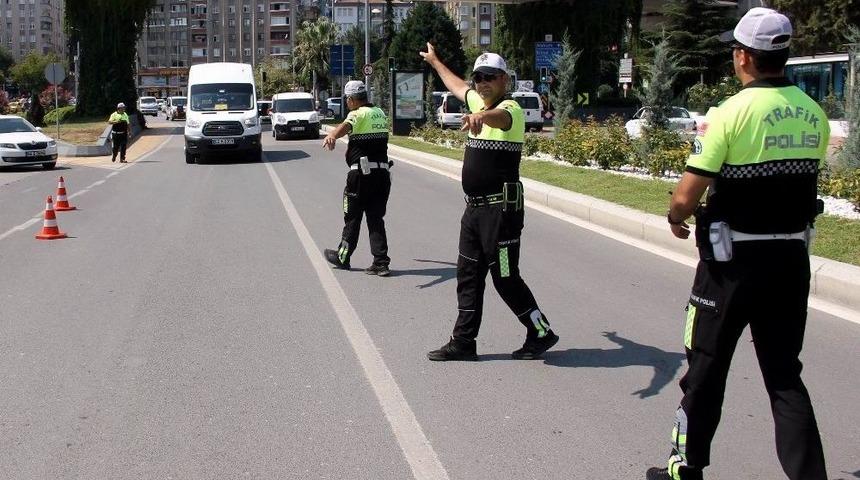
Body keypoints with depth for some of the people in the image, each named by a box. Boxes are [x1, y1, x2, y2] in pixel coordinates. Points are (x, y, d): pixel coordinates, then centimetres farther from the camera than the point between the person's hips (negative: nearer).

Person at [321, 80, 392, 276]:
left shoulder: (358, 114, -8)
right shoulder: (380, 113, 17)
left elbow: (346, 126, -33)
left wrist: (331, 136, -55)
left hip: (362, 173, -7)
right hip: (382, 170, 7)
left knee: (352, 217, 7)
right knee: (376, 218, 8)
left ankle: (343, 257, 21)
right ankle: (381, 262, 1)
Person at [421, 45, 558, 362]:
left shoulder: (511, 109, -14)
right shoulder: (478, 101, 12)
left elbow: (499, 116, -40)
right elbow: (456, 85, 34)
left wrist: (481, 117, -62)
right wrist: (434, 61, 48)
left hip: (501, 209, -9)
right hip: (475, 207, 9)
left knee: (506, 278, -3)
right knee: (468, 276, 11)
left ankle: (541, 333, 14)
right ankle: (463, 342, 19)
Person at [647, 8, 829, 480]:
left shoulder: (730, 113, -16)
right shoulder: (813, 114, 2)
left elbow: (686, 197, -17)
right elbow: (799, 178, 11)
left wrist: (676, 217, 4)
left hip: (734, 259, -5)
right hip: (792, 255, 5)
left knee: (706, 367, 11)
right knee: (784, 372, 14)